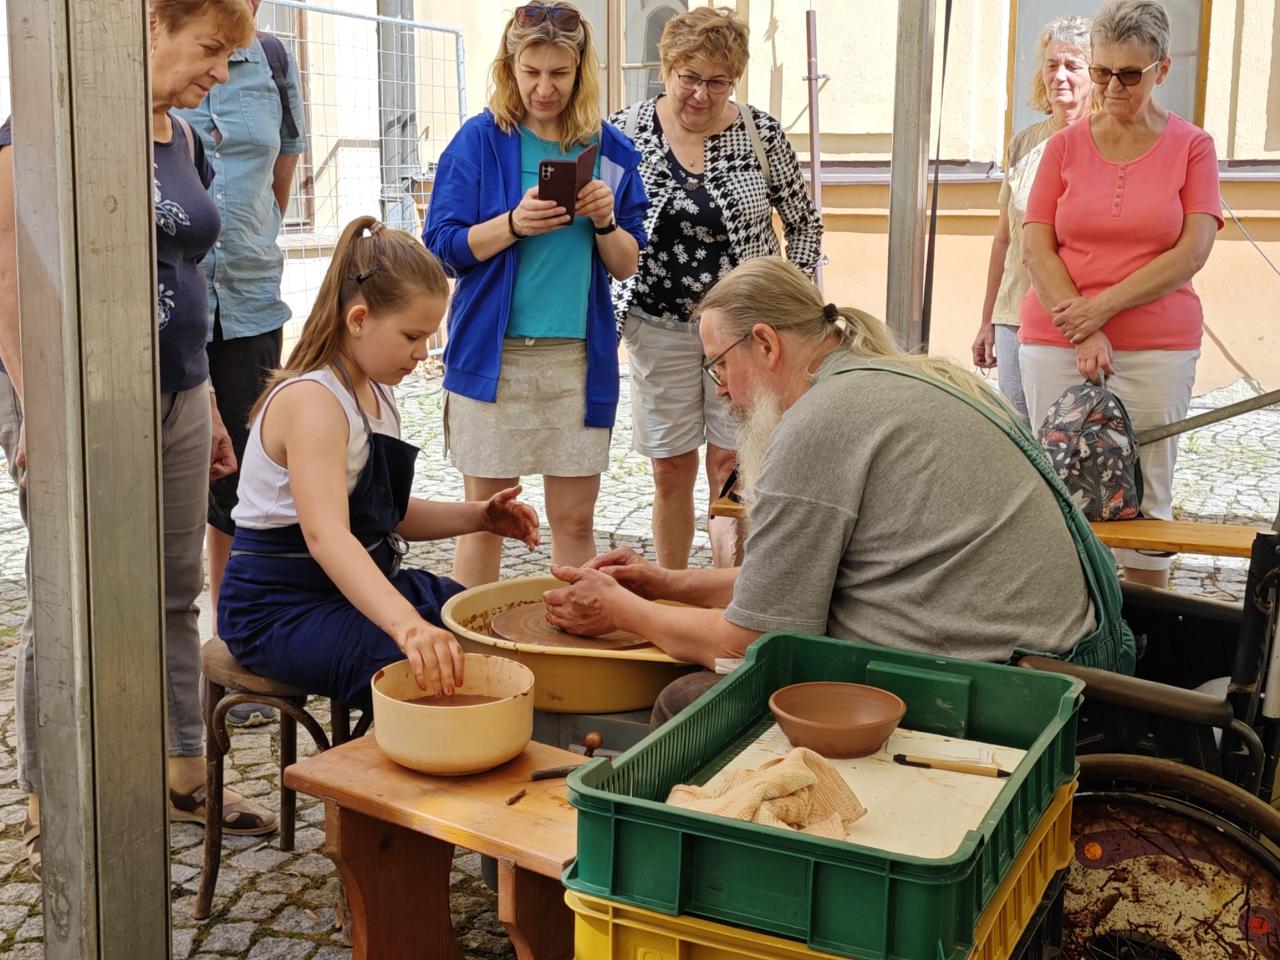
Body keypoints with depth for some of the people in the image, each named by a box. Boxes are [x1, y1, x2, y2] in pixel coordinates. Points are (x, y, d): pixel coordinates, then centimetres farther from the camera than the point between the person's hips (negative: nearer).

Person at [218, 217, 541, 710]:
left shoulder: (374, 392, 8)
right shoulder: (312, 401, -23)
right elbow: (325, 534, -38)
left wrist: (477, 517, 1)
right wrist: (407, 624, -53)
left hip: (358, 587, 10)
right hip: (282, 610, -9)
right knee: (428, 680, -30)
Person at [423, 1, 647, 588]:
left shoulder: (610, 150, 7)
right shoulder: (480, 140, 0)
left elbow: (627, 265, 8)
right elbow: (443, 248, -3)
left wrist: (605, 221, -12)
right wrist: (514, 223, -18)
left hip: (580, 357, 2)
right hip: (494, 355, -2)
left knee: (575, 518, 7)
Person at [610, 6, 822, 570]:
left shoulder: (761, 134, -4)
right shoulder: (626, 131, -4)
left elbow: (804, 223, 7)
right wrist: (608, 311, -2)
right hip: (659, 327, 1)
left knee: (732, 470, 1)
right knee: (670, 471, 8)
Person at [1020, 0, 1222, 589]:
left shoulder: (1192, 147, 5)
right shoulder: (1065, 146, 9)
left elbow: (1191, 253, -4)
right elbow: (1036, 249, 1)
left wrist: (1103, 305, -12)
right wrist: (1083, 334, -10)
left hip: (1157, 347, -1)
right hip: (1055, 342, 1)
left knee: (1146, 497, 0)